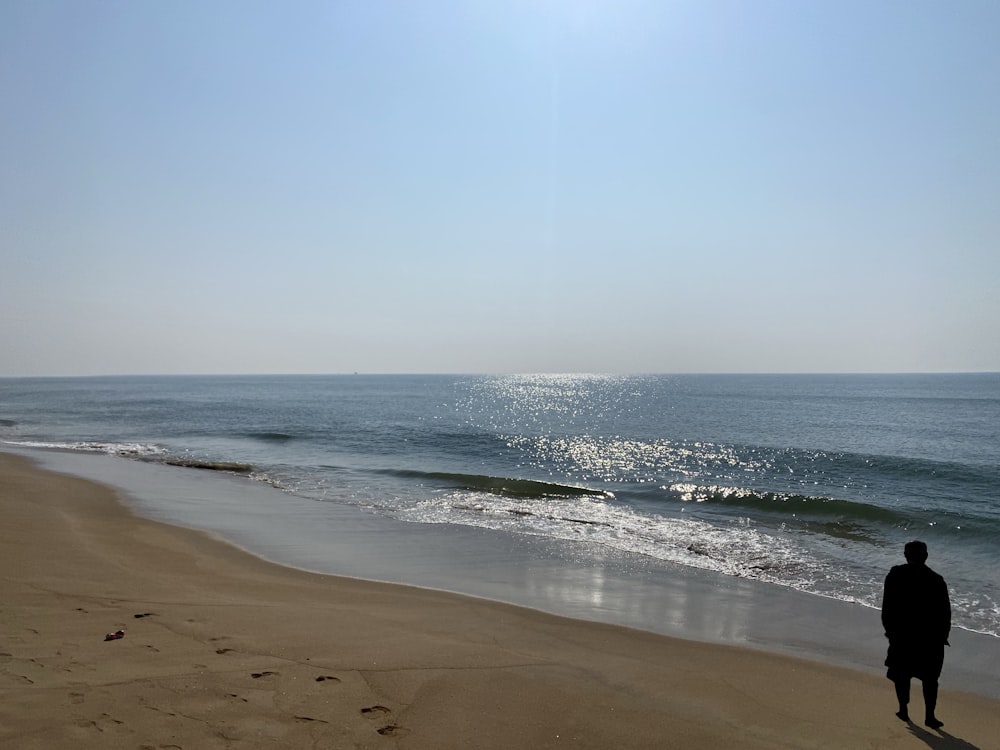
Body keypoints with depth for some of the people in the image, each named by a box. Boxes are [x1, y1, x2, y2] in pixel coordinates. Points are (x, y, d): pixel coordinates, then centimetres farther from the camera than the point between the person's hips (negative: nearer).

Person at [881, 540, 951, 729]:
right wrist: (942, 636, 8)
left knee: (901, 674, 14)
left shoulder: (895, 575, -8)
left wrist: (890, 630, 8)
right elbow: (945, 613, -5)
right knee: (930, 677, 11)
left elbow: (887, 608, -4)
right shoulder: (936, 580, -10)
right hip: (931, 638, 0)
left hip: (902, 635, 0)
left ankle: (903, 710, 21)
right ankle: (929, 716, 12)